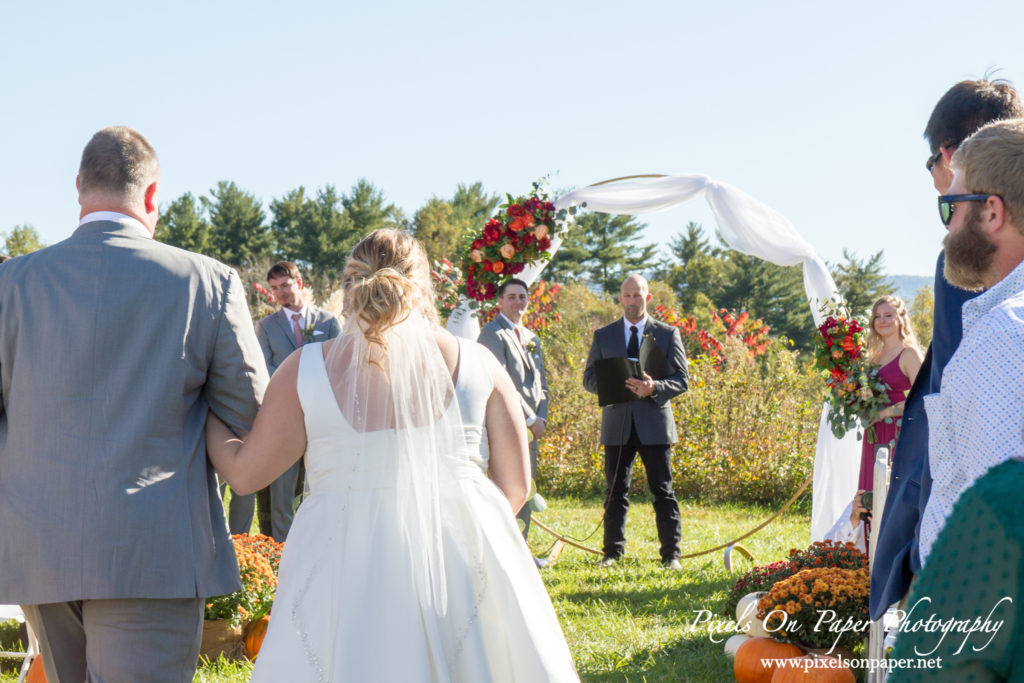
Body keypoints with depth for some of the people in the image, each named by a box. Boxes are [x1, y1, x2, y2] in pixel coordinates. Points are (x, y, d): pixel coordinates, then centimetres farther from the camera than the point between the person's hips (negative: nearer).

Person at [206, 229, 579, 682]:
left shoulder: (307, 369, 0)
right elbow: (515, 485, 6)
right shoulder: (476, 364, 3)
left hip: (348, 570, -1)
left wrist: (205, 417, 22)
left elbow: (245, 473, 4)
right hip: (463, 557, 1)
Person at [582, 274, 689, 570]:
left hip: (654, 424, -2)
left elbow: (682, 379, 2)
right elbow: (589, 379, 10)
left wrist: (654, 388, -18)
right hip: (617, 425, 2)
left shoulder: (667, 334, 6)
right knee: (616, 492, 5)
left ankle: (671, 554, 4)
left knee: (663, 492, -1)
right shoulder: (603, 336, 11)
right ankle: (612, 553, 11)